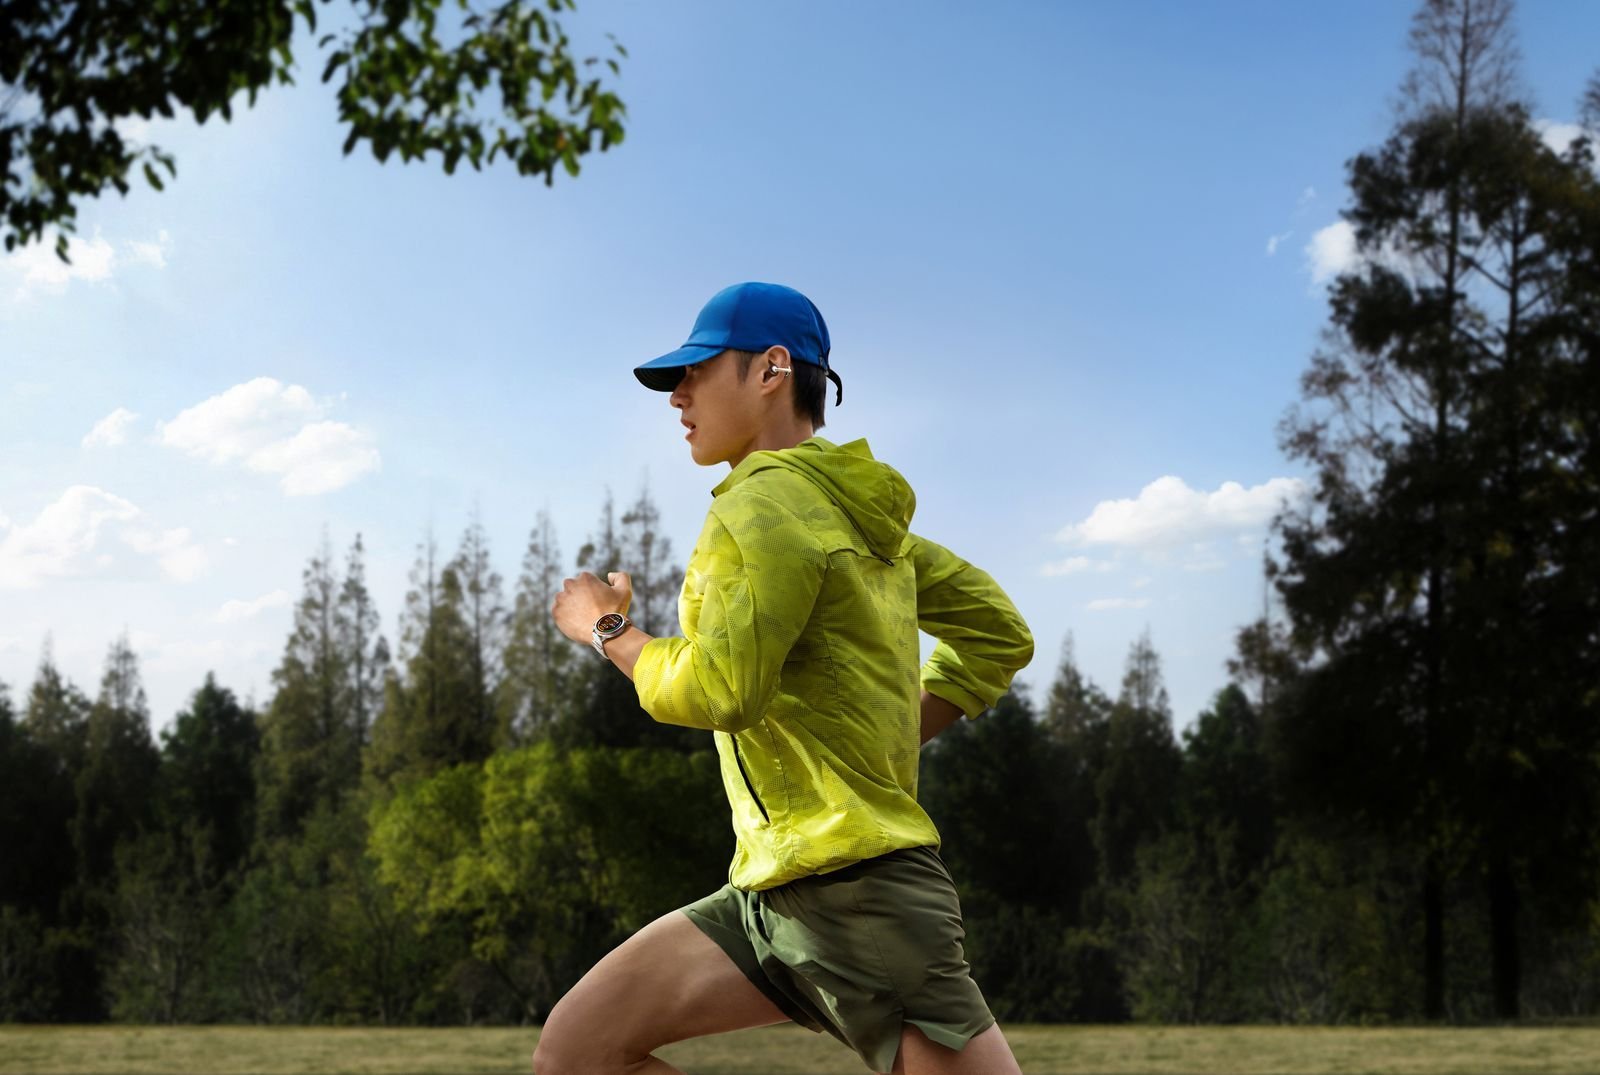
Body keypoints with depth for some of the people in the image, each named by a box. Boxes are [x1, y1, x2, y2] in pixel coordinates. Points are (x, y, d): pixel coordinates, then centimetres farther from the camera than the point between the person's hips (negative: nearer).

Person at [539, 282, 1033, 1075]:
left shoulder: (765, 500, -11)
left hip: (854, 893, -10)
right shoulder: (851, 509, 16)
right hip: (774, 890, 10)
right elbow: (998, 637, 21)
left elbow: (720, 689, -21)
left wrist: (607, 629, -4)